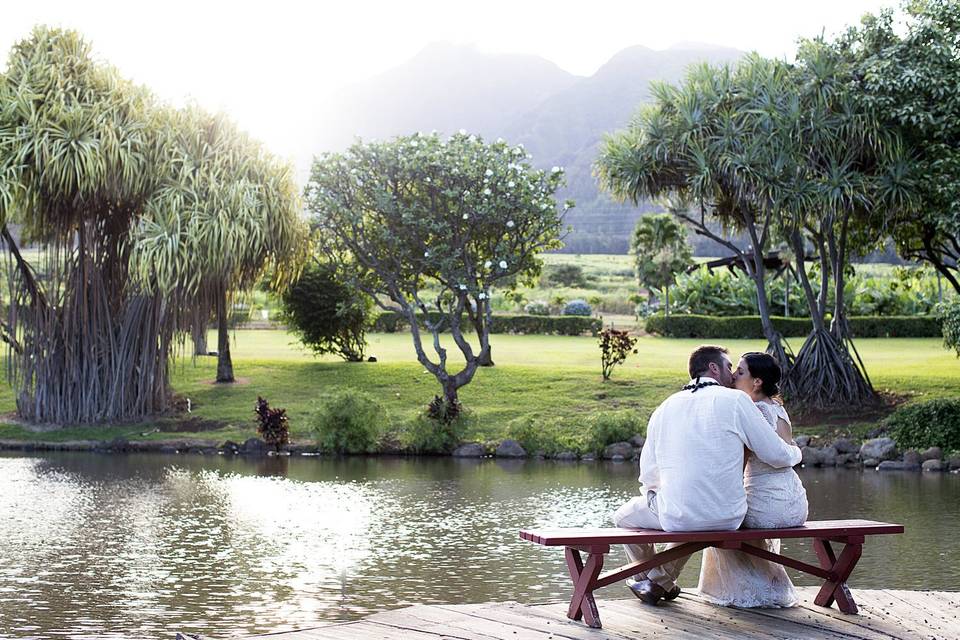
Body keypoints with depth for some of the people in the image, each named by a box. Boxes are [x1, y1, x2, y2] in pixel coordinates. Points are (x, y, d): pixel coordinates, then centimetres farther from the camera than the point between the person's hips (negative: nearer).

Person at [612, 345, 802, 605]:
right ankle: (662, 581, 43)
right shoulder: (735, 400, -4)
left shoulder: (665, 407, 5)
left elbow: (648, 474, 9)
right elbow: (777, 455, -2)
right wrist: (796, 452, 22)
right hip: (728, 518, 1)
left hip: (676, 517, 0)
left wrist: (652, 496, 31)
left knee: (624, 517, 30)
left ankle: (647, 578, 45)